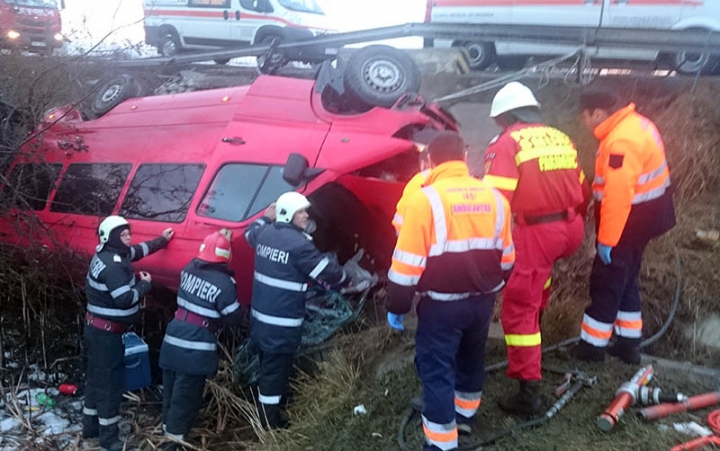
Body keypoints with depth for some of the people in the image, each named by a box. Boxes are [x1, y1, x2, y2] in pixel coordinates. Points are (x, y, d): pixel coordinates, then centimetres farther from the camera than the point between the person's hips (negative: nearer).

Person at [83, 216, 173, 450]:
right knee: (111, 381, -1)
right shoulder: (113, 265, -24)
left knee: (97, 377, 20)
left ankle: (91, 426, 33)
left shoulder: (106, 254, 7)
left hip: (96, 328, 10)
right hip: (106, 332, -10)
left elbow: (139, 250, 23)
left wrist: (162, 240, 29)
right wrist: (145, 284, -13)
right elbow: (125, 299, -27)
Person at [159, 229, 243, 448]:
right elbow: (234, 318, -8)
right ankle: (175, 439, 13)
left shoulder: (188, 269, 4)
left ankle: (168, 430, 37)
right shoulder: (223, 283, -15)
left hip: (173, 338, 7)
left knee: (171, 392, 21)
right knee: (185, 398, 5)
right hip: (195, 347, -7)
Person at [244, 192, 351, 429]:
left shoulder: (265, 234, 4)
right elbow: (328, 272, -15)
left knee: (267, 366, 23)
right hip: (282, 324, -9)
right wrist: (345, 280, 3)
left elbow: (251, 233, 30)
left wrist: (266, 217, 32)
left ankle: (264, 413, 39)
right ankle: (269, 421, 16)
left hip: (260, 317, 9)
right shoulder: (299, 244, -21)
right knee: (276, 370, 4)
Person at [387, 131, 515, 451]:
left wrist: (397, 308, -5)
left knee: (436, 370, 5)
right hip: (483, 300, 6)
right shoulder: (494, 197, 1)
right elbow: (506, 257, 10)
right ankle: (465, 414, 46)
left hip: (442, 304, -6)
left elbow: (407, 265, -16)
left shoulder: (425, 199, -16)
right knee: (471, 358, 25)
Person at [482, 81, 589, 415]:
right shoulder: (561, 139, 14)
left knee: (518, 309, 0)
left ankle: (529, 393, 1)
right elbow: (583, 193, 20)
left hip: (535, 233, -7)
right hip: (570, 228, 8)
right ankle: (536, 319, 54)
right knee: (542, 267, 39)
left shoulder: (507, 143, -7)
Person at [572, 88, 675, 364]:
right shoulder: (634, 124, 6)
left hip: (630, 219, -10)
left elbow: (617, 196, -29)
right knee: (625, 279, 18)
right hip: (646, 212, 10)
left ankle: (592, 344, 16)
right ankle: (629, 343, 27)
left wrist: (607, 240, -23)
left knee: (606, 282, 3)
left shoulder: (621, 141, -26)